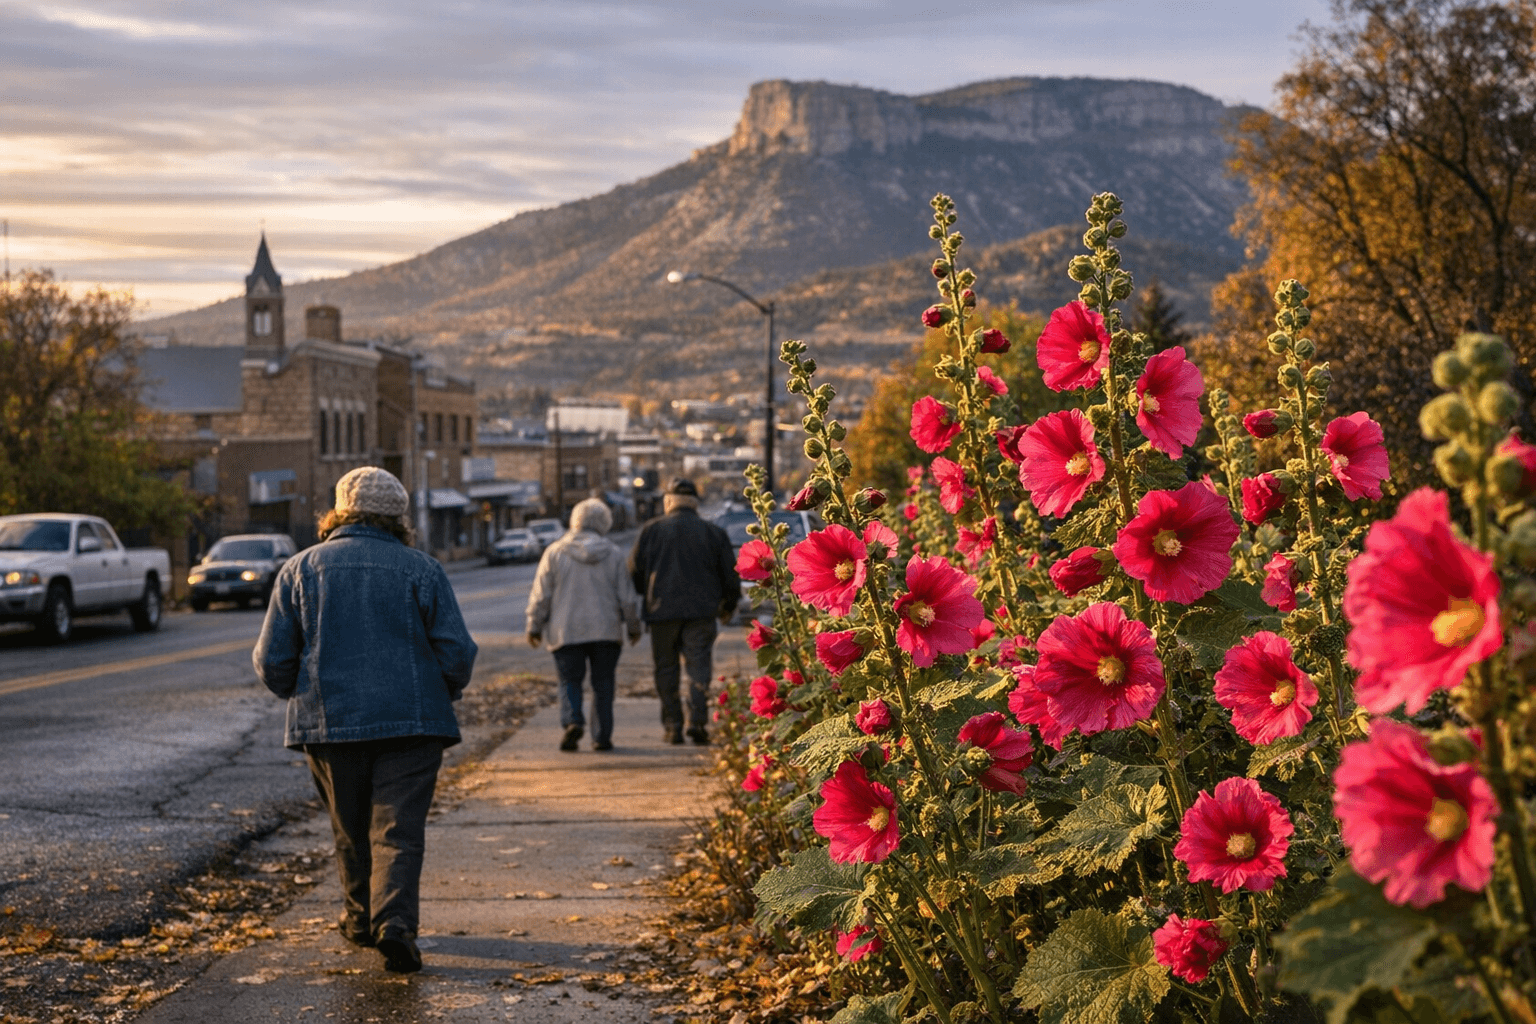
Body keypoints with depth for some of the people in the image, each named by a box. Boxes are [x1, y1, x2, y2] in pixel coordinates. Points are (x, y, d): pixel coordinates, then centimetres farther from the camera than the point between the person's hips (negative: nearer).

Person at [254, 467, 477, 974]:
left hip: (329, 723, 2)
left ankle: (361, 917, 32)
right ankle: (395, 921, -20)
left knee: (351, 829, 18)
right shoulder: (421, 569, 0)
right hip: (410, 723, -2)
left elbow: (271, 660, 2)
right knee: (399, 829, -3)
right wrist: (442, 695, 16)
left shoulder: (300, 569, 3)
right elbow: (457, 652, -4)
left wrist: (302, 694, 21)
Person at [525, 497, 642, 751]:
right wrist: (633, 626, 17)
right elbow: (627, 598, 3)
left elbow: (540, 596, 0)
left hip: (566, 632, -1)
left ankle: (572, 721, -19)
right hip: (606, 631, 1)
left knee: (570, 682, 6)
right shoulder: (613, 555, 1)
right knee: (603, 685, 9)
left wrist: (534, 627, 11)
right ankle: (602, 736, 6)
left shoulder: (555, 552, -1)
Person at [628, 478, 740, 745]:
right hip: (701, 612, 0)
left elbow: (634, 572, 5)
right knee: (699, 666, 1)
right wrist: (728, 605, 26)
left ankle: (672, 726, 4)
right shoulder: (713, 533, 6)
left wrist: (646, 598, 22)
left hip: (662, 611, 0)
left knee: (666, 668, 7)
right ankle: (697, 721, -14)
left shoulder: (650, 531, 4)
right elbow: (730, 575, 10)